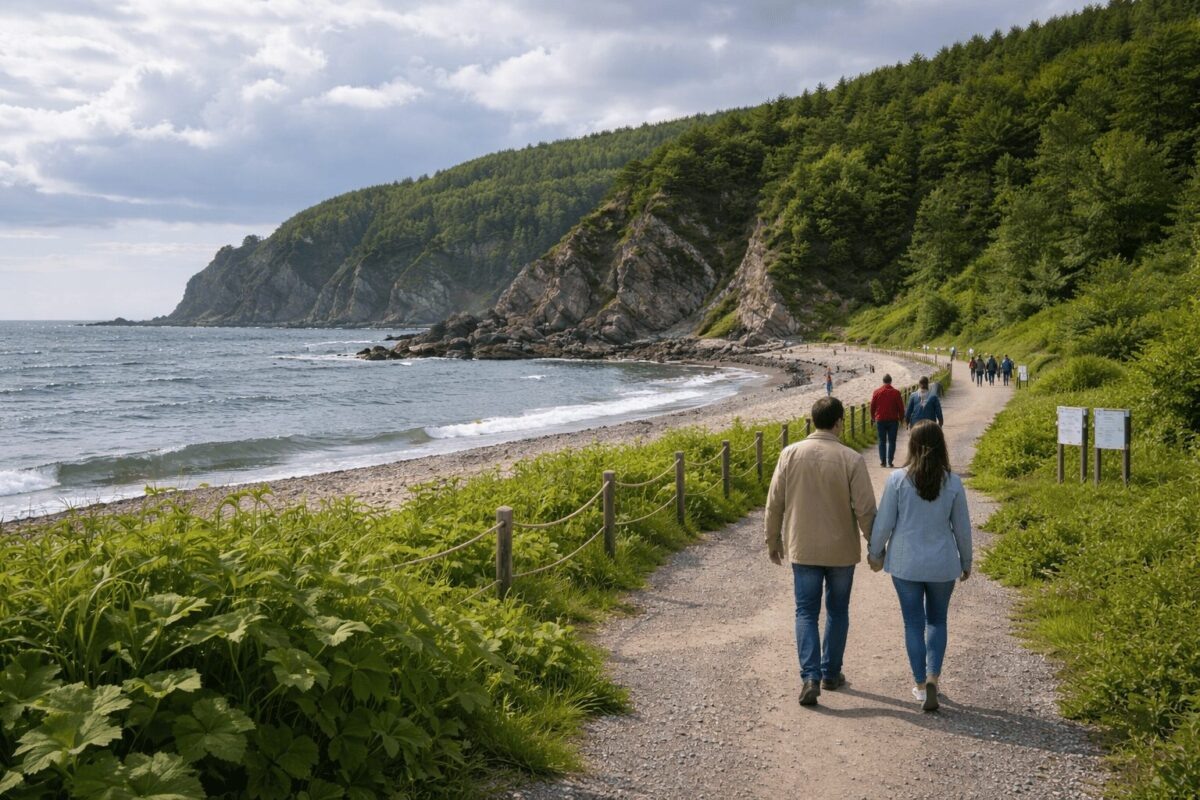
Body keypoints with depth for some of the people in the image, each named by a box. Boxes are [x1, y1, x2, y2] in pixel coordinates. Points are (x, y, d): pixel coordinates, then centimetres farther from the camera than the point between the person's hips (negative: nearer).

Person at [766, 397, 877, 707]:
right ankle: (831, 673, 26)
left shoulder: (790, 454, -7)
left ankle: (810, 677, -6)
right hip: (841, 550, -1)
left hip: (802, 550, 1)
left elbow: (774, 503, -1)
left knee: (806, 612, 7)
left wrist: (773, 541, 12)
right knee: (837, 612, 16)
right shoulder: (851, 459, -13)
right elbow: (865, 510, -11)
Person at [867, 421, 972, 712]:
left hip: (905, 563, -1)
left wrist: (875, 552, 9)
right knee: (937, 621, 18)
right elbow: (962, 527, 2)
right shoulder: (953, 483, -6)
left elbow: (883, 522, -7)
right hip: (942, 565, 1)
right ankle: (933, 678, 3)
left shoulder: (898, 479, -12)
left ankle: (920, 685, 15)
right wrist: (966, 562, 16)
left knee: (913, 623, 11)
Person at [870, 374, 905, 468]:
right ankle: (890, 461, 0)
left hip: (880, 420, 1)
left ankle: (882, 461, 3)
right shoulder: (896, 393, -6)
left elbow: (872, 406, 3)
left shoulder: (877, 392, -2)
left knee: (882, 441, 8)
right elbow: (901, 407, -3)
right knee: (891, 441, 4)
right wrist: (901, 418, 11)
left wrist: (873, 417, 17)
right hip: (893, 420, -1)